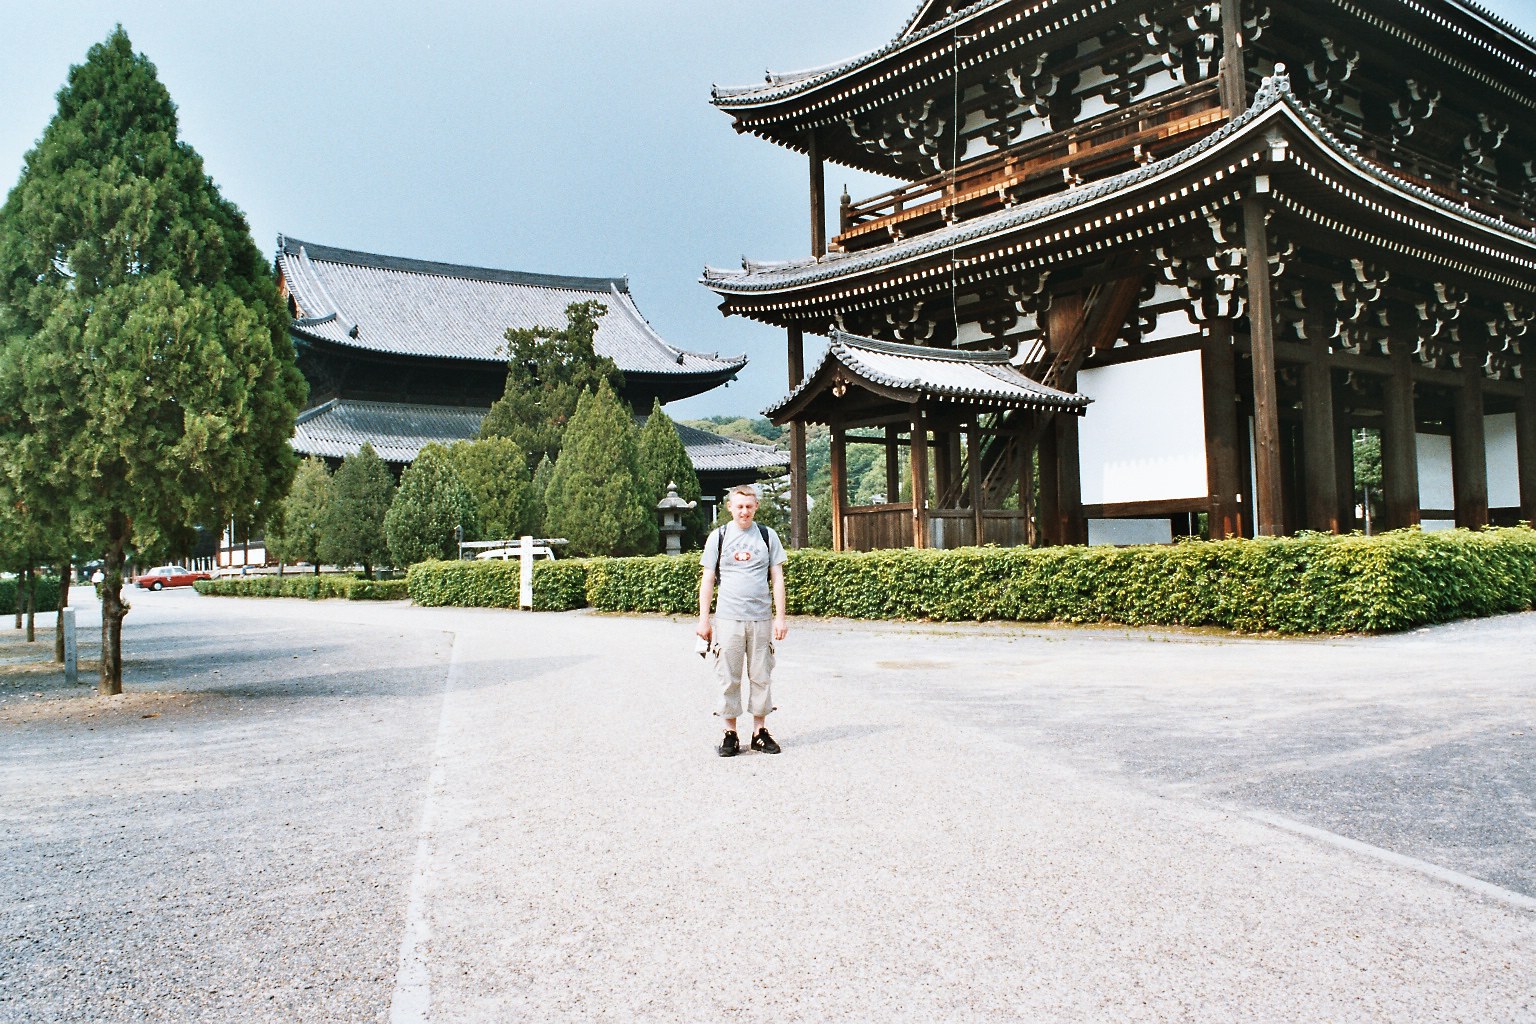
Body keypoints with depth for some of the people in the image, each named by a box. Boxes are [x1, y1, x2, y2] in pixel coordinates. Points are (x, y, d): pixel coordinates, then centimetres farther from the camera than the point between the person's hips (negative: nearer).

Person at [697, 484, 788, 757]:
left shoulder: (767, 536, 8)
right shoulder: (718, 537, 5)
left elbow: (777, 578, 8)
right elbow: (707, 579, 7)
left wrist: (780, 617, 1)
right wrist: (703, 619, 3)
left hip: (761, 619, 1)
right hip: (728, 619, -1)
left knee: (761, 676, 5)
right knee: (728, 678, 1)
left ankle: (760, 730, 16)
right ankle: (730, 734, 10)